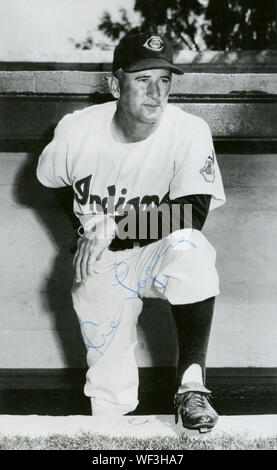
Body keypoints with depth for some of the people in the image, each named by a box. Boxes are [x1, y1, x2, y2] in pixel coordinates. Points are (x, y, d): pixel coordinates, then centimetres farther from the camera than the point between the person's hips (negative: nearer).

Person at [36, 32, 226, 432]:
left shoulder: (190, 131, -17)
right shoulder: (78, 130, -12)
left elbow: (193, 214, -24)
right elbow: (49, 180, 9)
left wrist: (117, 226, -29)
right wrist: (91, 231, 5)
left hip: (158, 253, -1)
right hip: (100, 267, 1)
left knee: (189, 245, -38)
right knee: (111, 402, -5)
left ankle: (192, 383, -30)